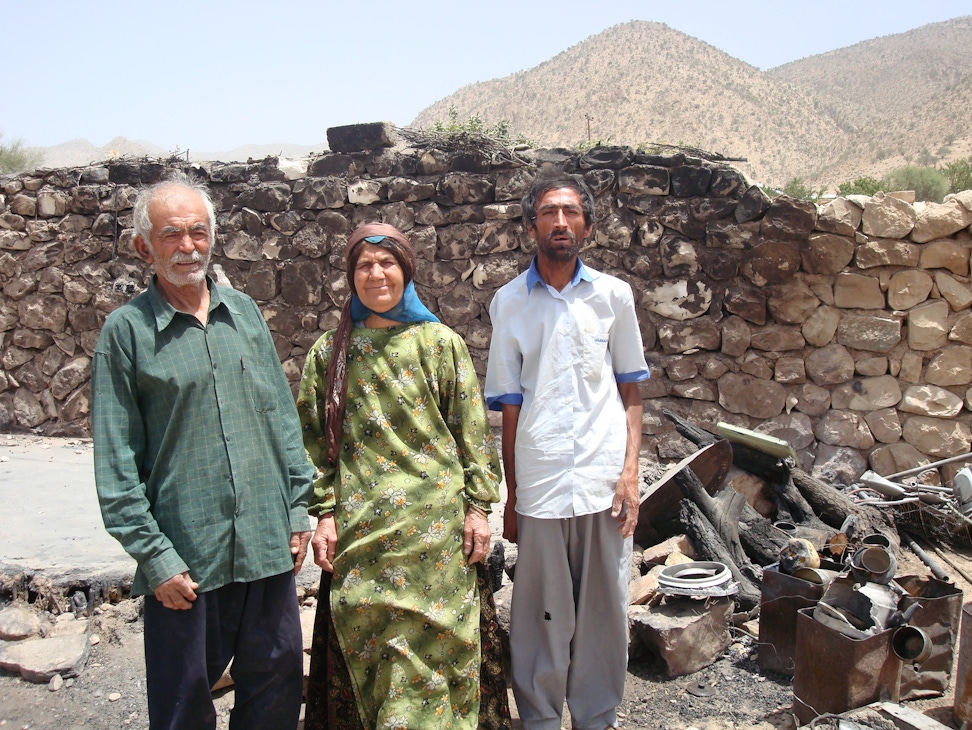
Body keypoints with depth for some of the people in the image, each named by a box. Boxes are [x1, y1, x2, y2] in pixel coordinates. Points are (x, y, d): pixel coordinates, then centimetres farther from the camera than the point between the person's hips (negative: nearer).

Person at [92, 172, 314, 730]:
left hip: (268, 543, 4)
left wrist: (298, 507, 7)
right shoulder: (128, 330, -5)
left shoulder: (244, 311, 7)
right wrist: (154, 556, -9)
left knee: (279, 683, 15)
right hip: (186, 556, -3)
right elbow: (117, 464, -6)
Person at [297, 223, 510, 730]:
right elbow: (316, 440, 6)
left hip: (435, 525, 0)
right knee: (365, 645, 6)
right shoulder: (329, 351, 6)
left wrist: (477, 505, -2)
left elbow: (472, 431, 3)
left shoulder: (441, 343, 4)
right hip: (359, 528, 1)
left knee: (431, 638, 4)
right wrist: (325, 512, -1)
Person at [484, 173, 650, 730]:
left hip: (604, 481, 1)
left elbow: (630, 391, 9)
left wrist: (631, 470, -2)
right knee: (541, 617, 7)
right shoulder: (509, 302, 4)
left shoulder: (613, 295, 6)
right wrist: (511, 494, 4)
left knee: (605, 614, 10)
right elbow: (509, 404, 6)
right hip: (539, 483, -1)